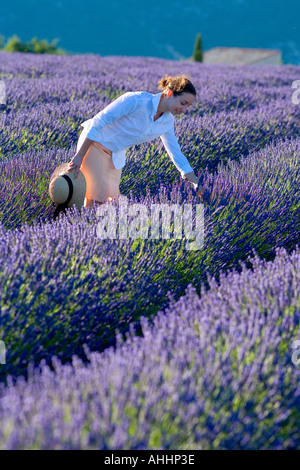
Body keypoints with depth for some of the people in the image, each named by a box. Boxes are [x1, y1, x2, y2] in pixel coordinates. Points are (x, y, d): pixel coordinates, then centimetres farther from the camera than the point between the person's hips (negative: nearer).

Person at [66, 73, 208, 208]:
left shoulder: (168, 122, -4)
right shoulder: (136, 100, -26)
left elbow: (176, 153, 8)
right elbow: (98, 122, -23)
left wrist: (196, 184, 3)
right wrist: (79, 156, -24)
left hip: (115, 156, 7)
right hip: (93, 143, -7)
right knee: (96, 200, -15)